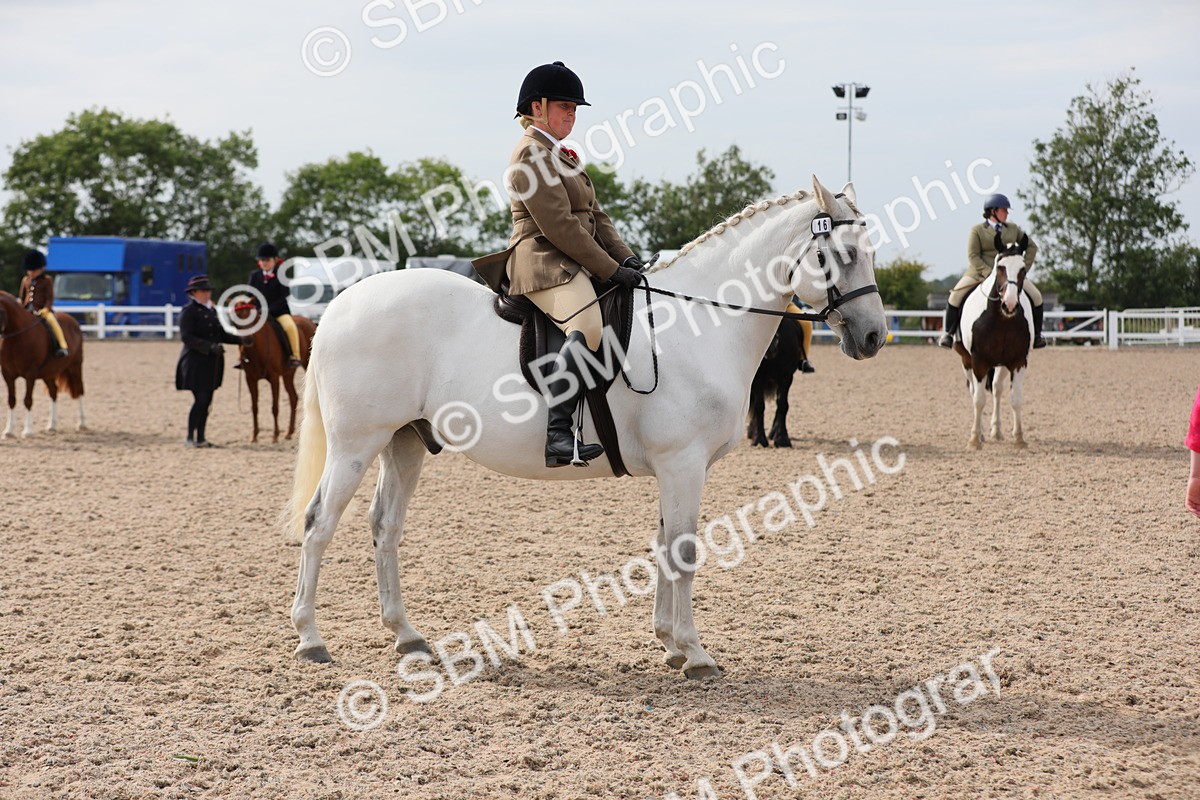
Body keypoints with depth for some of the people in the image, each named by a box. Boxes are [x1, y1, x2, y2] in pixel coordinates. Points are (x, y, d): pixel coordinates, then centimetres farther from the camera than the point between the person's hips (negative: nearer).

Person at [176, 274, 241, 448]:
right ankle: (190, 438, -5)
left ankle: (200, 438, 15)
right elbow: (186, 337, -18)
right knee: (200, 399, -12)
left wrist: (240, 339, 4)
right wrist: (210, 346, -27)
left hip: (212, 362, 8)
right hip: (196, 361, -8)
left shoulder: (211, 310, 14)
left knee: (207, 401, 9)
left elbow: (222, 334, 19)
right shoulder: (188, 311, -10)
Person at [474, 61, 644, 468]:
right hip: (543, 262, -11)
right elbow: (558, 226, -16)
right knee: (588, 327, -34)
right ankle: (557, 434, -41)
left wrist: (625, 257, 4)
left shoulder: (561, 155, 23)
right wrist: (612, 269, -16)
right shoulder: (531, 154, -9)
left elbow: (595, 215, 21)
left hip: (572, 264, 11)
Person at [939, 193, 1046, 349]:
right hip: (980, 271, -3)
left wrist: (1023, 268, 1)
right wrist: (989, 274, -22)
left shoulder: (1013, 228, 10)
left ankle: (1036, 335, 5)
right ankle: (949, 333, -4)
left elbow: (1031, 247, 15)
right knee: (956, 296, -20)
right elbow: (973, 256, -10)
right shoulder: (977, 231, -3)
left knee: (1036, 297, -11)